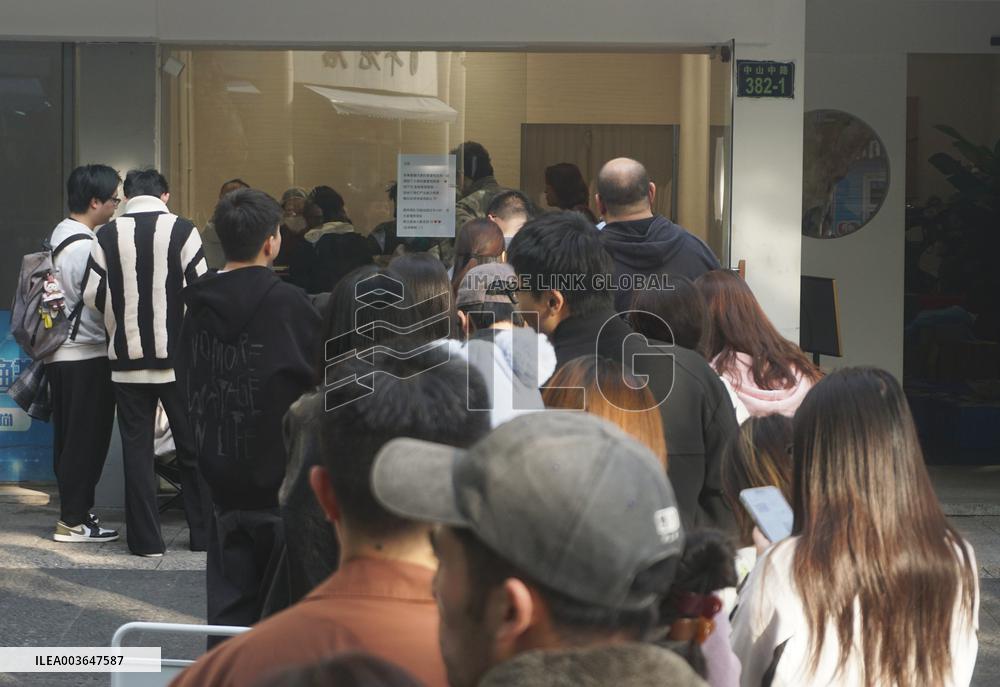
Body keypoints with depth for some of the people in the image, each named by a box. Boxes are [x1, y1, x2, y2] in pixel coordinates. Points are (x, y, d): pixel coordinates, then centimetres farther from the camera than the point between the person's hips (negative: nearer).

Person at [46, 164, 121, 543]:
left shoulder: (59, 237, 11)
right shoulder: (86, 247, -18)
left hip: (60, 354, 9)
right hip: (86, 355, -9)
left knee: (68, 437, 13)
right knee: (88, 439, -3)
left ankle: (73, 511, 20)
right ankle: (74, 520, 1)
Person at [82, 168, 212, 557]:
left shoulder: (108, 236, -2)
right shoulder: (182, 231, -8)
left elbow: (92, 295, 0)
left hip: (127, 358, 1)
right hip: (178, 355, -1)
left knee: (137, 447, 7)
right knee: (192, 447, 10)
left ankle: (146, 538, 7)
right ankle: (204, 532, 14)